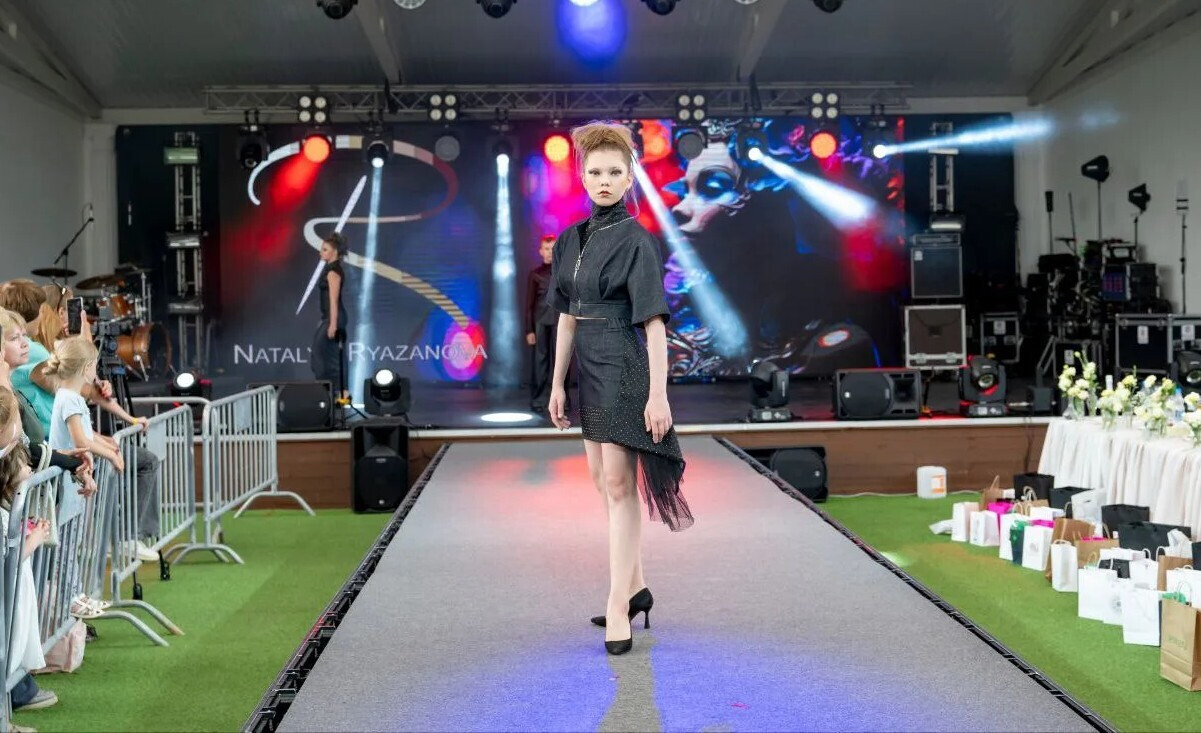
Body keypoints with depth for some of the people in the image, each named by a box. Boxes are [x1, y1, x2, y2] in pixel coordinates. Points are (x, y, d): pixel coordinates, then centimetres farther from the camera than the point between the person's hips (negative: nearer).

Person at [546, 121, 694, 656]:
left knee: (620, 484, -6)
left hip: (624, 367, -8)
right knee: (602, 478, 15)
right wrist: (558, 383, 13)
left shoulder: (636, 240, -11)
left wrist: (658, 394, -21)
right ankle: (635, 587, 29)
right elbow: (568, 316, 14)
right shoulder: (571, 239, 10)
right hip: (590, 370, 8)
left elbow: (654, 321, -15)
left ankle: (618, 604, 0)